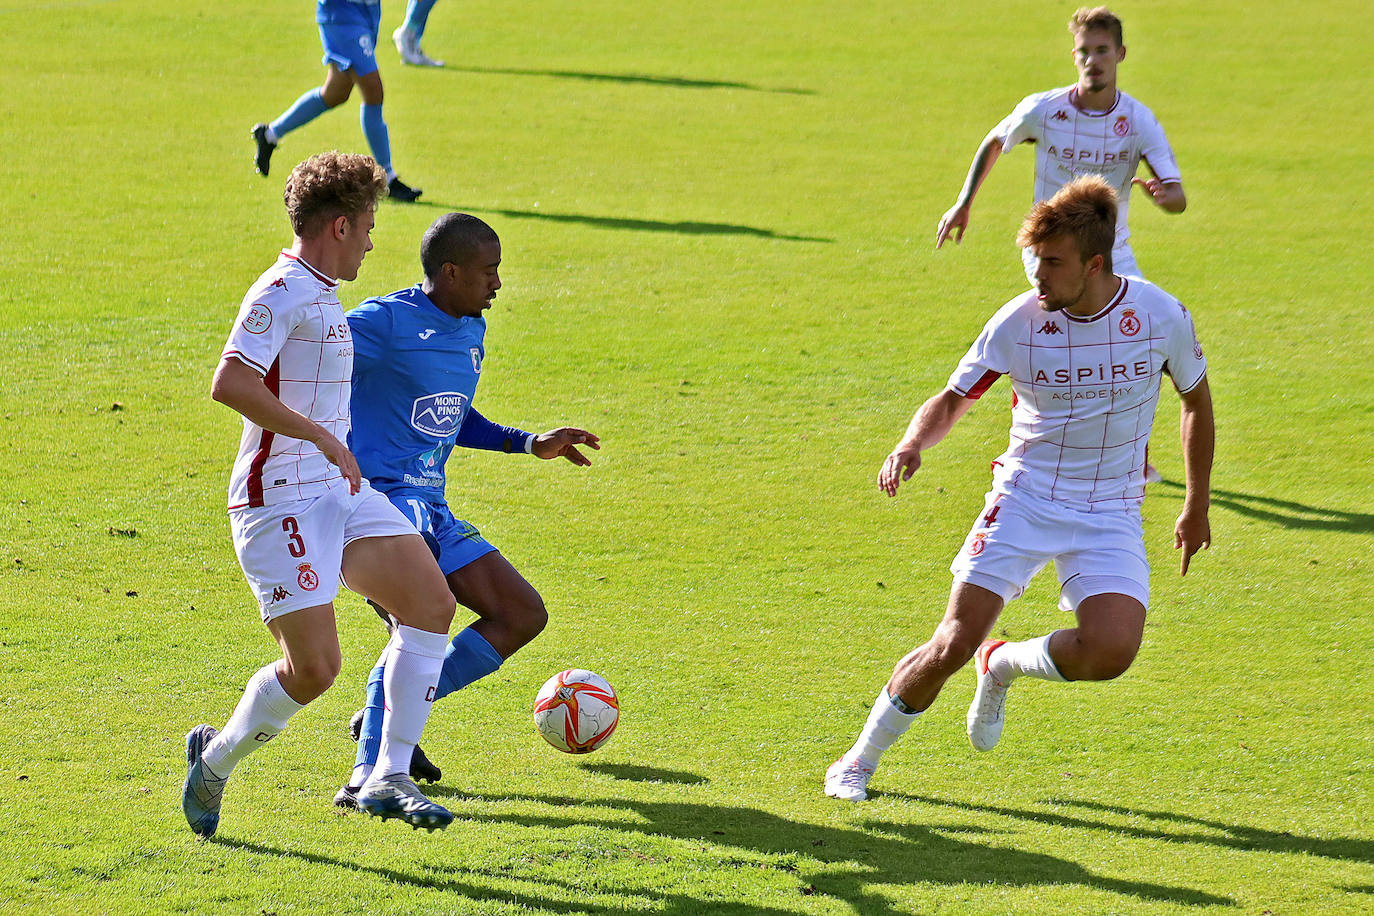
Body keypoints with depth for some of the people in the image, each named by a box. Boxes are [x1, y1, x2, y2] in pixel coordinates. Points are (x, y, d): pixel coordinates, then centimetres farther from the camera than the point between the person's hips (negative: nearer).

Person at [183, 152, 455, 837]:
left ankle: (388, 780, 2)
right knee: (314, 667, -13)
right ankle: (215, 761, 13)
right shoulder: (282, 292, -14)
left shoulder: (320, 294, 17)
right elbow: (229, 383, -27)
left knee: (432, 605, -1)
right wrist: (323, 438, -24)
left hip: (336, 492, 10)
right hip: (279, 501, -10)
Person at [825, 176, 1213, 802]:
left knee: (1110, 651, -23)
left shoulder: (1161, 315, -9)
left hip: (1111, 511, 1)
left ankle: (1003, 665, 10)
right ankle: (862, 758, 8)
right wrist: (912, 445, -25)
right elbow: (952, 401, -2)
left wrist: (1197, 507, 14)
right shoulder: (1019, 323, -11)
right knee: (953, 644, -13)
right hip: (1025, 495, -1)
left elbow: (1196, 399, 8)